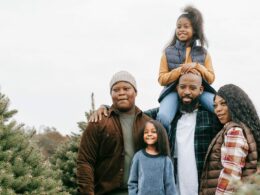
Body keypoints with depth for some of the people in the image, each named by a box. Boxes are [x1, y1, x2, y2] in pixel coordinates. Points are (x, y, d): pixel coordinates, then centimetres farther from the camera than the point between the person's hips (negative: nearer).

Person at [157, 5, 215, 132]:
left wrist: (197, 66, -9)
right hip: (174, 90, -1)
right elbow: (162, 79, 6)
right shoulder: (168, 52, 10)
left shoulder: (203, 53, 13)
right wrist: (180, 70, -11)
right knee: (162, 117, -35)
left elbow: (211, 78, 9)